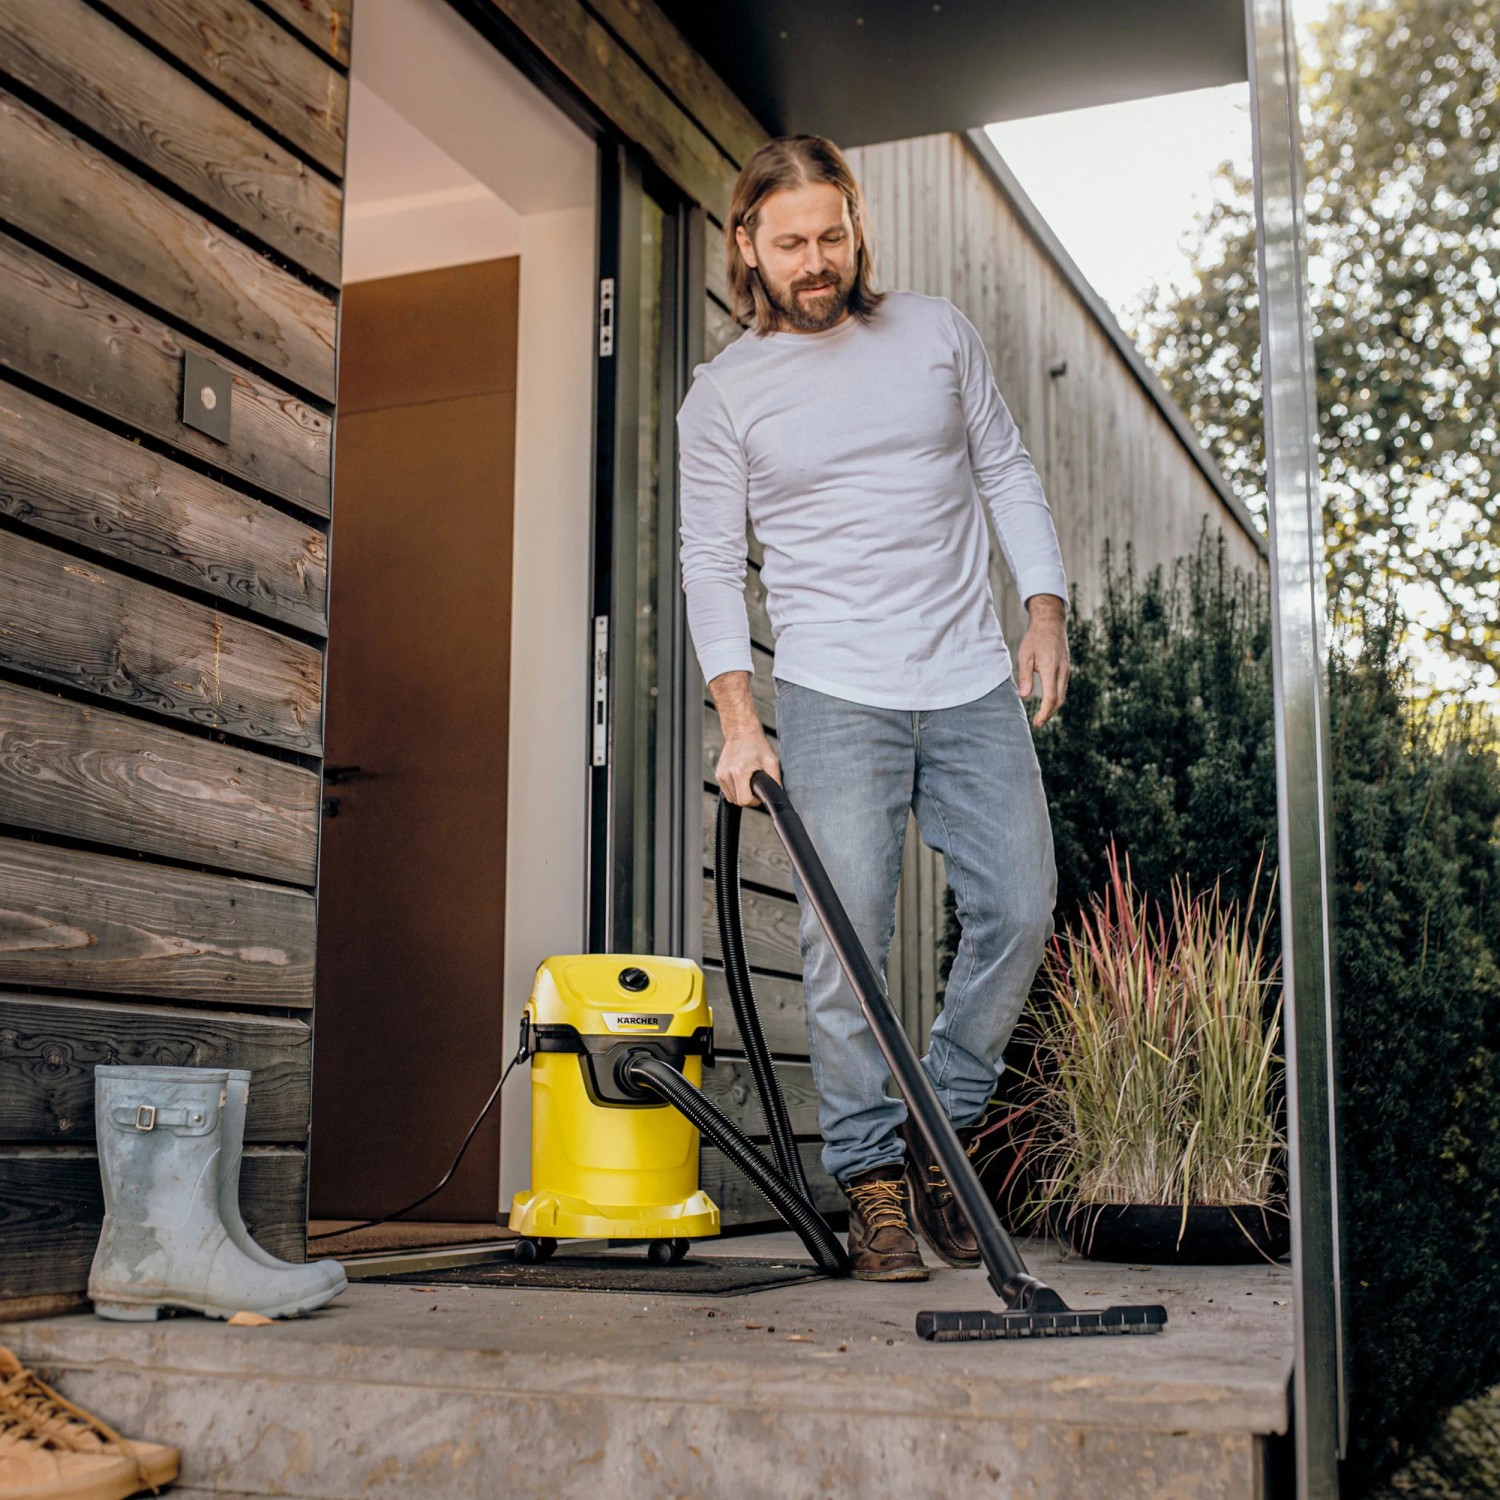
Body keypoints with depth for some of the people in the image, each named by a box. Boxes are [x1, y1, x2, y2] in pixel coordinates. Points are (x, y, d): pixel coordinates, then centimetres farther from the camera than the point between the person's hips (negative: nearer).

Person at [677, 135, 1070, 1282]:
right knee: (847, 937, -8)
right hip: (834, 695, -2)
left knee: (1020, 909, -3)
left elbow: (1009, 475, 14)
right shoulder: (724, 393, 4)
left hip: (974, 683, 3)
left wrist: (1048, 610, 0)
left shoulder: (938, 333, 10)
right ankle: (873, 1179, 5)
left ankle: (941, 1129, 16)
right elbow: (713, 563, 3)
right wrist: (739, 721, -7)